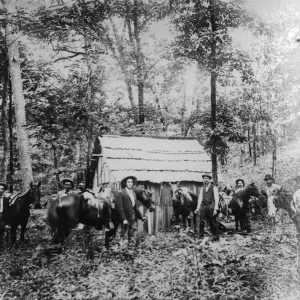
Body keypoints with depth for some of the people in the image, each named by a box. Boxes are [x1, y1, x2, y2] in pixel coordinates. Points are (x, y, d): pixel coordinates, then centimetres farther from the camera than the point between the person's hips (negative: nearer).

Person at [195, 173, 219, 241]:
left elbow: (216, 199, -2)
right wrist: (198, 208, 4)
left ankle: (216, 237, 11)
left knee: (213, 223, 1)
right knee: (201, 222, -3)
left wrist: (215, 209, -10)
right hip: (203, 206, 3)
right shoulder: (202, 188, 16)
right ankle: (200, 236, 4)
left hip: (211, 206, -3)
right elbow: (200, 198, 13)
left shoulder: (214, 188, 3)